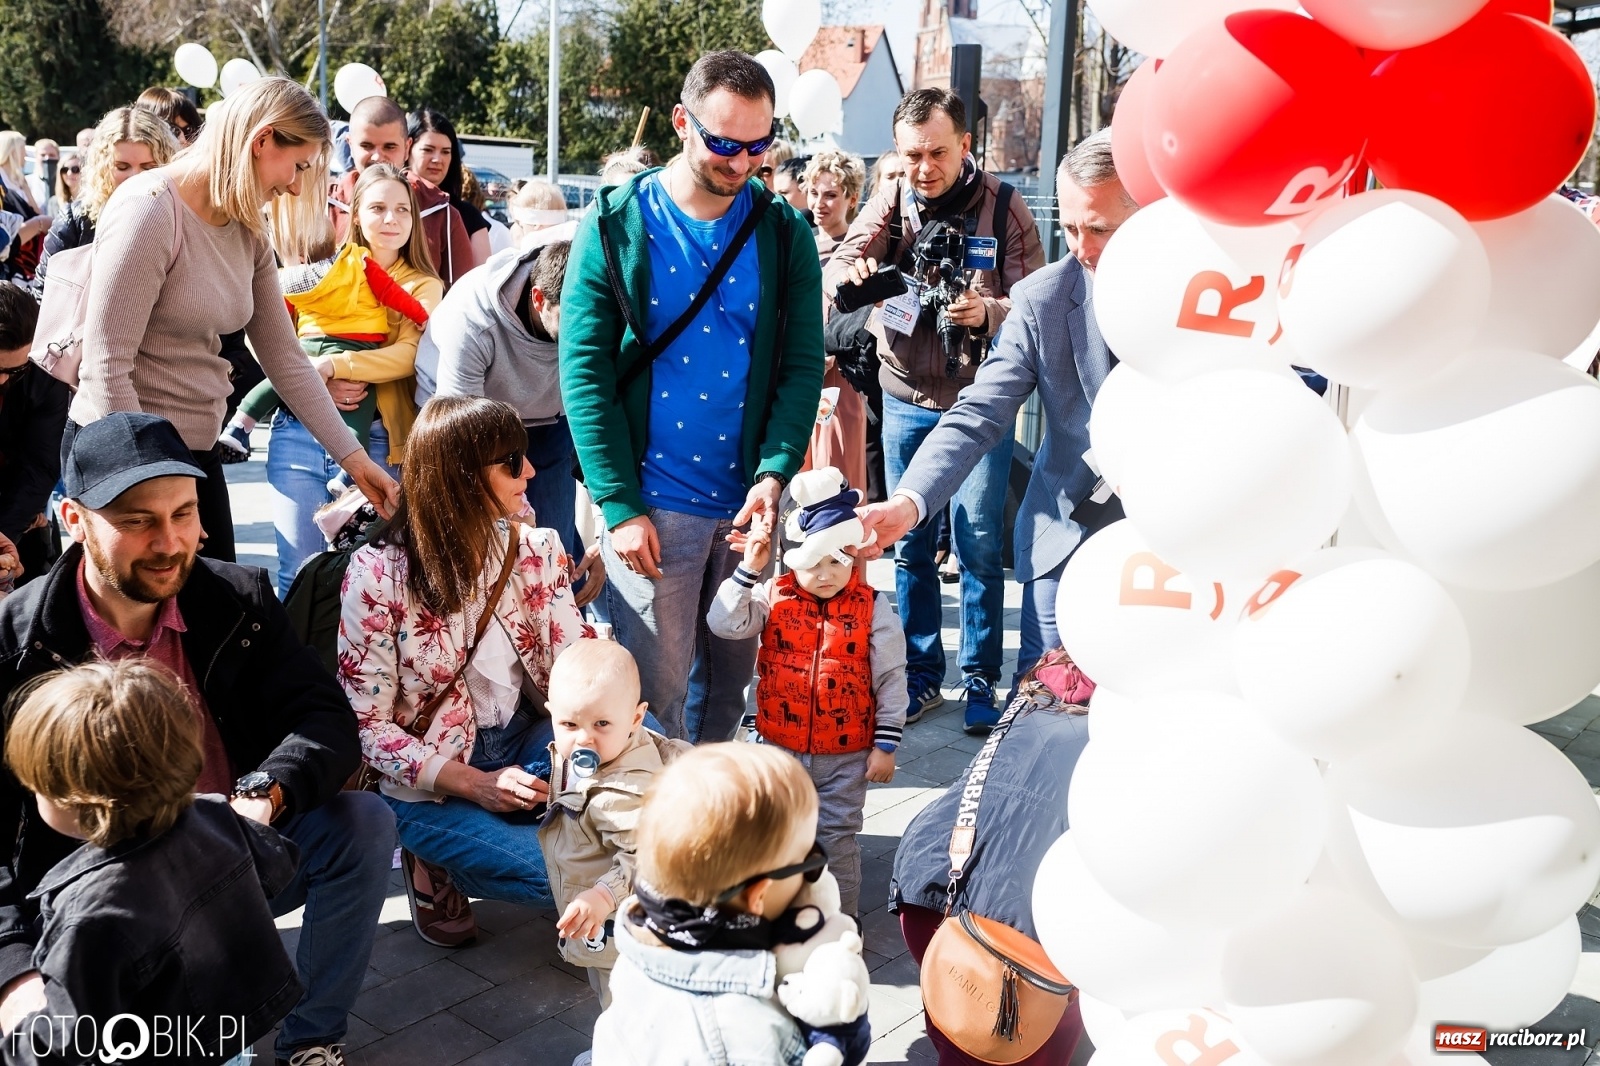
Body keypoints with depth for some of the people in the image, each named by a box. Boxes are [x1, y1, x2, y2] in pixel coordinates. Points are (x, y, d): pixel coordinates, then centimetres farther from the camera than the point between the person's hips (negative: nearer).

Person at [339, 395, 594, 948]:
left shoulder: (536, 549, -2)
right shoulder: (378, 576, -16)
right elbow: (366, 725, -13)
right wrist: (476, 785, -22)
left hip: (523, 741, 5)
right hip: (429, 780, -5)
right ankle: (437, 864, 5)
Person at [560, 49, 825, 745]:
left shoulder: (784, 233, 5)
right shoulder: (616, 224, -2)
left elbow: (803, 365, 2)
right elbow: (584, 368, -6)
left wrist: (775, 473, -13)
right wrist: (620, 505, -11)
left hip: (750, 501, 3)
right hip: (652, 504, -3)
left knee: (729, 685, 14)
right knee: (656, 695, 0)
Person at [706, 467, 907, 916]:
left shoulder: (873, 608, -10)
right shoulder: (773, 598, -6)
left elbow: (891, 680, -6)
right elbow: (724, 623, -17)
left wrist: (885, 745, -6)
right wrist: (749, 569, -23)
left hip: (847, 755, -2)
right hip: (780, 749, 2)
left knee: (837, 838, 10)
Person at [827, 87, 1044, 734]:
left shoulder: (1004, 208, -3)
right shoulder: (889, 205, 3)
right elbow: (838, 270, -11)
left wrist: (989, 311, -28)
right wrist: (850, 270, -35)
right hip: (906, 398, 3)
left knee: (979, 545, 1)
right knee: (909, 541, 9)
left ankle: (980, 679, 14)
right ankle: (921, 673, 22)